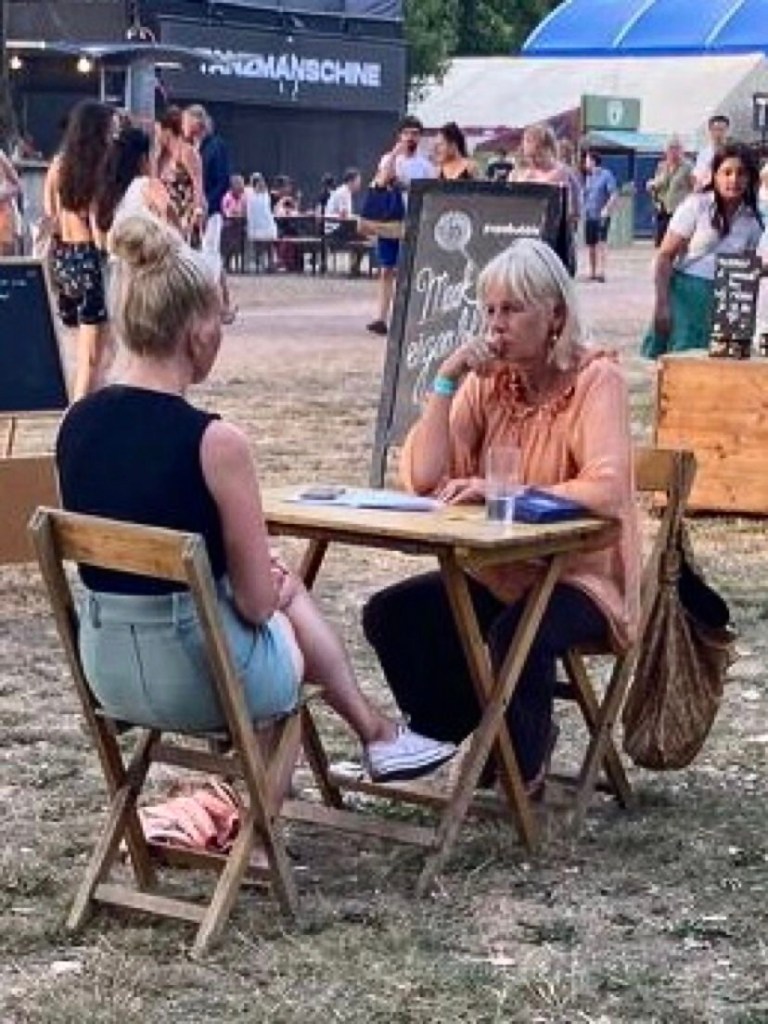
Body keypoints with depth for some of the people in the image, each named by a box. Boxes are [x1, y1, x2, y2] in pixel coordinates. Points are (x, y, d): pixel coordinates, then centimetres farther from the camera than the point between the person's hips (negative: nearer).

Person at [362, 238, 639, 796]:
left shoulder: (597, 379, -14)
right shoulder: (487, 382, 2)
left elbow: (606, 490, -29)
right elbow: (424, 478, -9)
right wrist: (445, 381, -15)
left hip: (581, 575, -6)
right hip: (499, 571, 6)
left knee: (517, 635, -34)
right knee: (391, 614, -12)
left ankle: (522, 764, -3)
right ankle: (449, 731, 11)